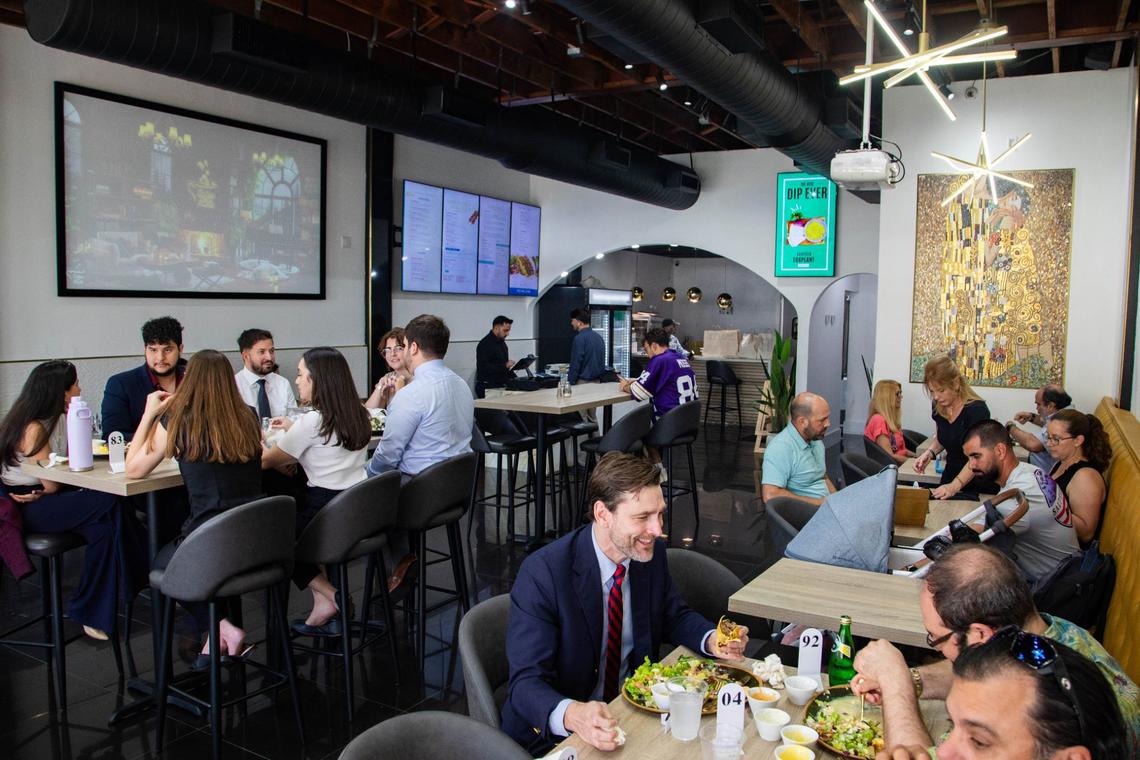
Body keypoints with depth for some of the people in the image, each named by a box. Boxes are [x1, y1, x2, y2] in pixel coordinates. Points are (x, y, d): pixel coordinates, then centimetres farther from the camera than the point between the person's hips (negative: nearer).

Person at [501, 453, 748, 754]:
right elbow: (526, 682, -25)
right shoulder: (541, 574, -23)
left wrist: (712, 640, -10)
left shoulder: (652, 553, -5)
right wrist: (573, 715, -45)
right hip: (557, 733, -5)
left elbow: (674, 617, 11)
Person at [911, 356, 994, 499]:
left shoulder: (977, 410, -22)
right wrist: (929, 452, -7)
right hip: (950, 476, 6)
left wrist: (954, 486, -37)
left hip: (979, 486, -6)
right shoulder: (939, 407, -4)